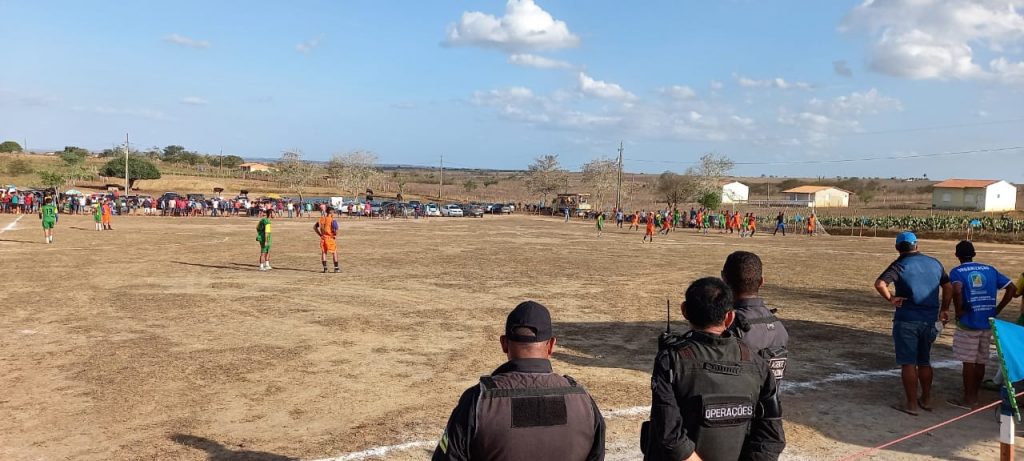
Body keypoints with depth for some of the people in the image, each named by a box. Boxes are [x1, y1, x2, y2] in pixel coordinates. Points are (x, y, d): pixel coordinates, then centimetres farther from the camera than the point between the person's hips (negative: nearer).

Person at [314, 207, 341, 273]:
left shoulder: (321, 219, 7)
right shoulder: (332, 219, -12)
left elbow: (314, 227, 12)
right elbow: (335, 228, -24)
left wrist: (320, 234, 12)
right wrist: (335, 235, -6)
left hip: (323, 237, 5)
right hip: (330, 238, -5)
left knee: (323, 253, 11)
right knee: (334, 252, 6)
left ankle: (325, 268, 9)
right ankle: (336, 268, 8)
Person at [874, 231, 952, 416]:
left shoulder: (900, 265, -10)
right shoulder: (934, 263, 6)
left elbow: (879, 284, -25)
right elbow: (948, 287, 14)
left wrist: (890, 298, -11)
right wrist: (944, 310, 21)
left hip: (907, 320, -5)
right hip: (929, 320, 5)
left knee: (908, 363, 2)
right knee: (924, 362, 19)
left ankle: (912, 404, 5)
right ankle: (926, 400, 28)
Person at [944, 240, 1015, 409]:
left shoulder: (956, 272, -6)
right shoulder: (990, 270, 9)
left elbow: (957, 290, -27)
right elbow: (1012, 288, 7)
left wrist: (959, 311, -13)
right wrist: (997, 310, 8)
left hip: (968, 324, -5)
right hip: (987, 324, 5)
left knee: (968, 362, 2)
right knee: (981, 361, 14)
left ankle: (968, 400, 8)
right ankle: (974, 395, 25)